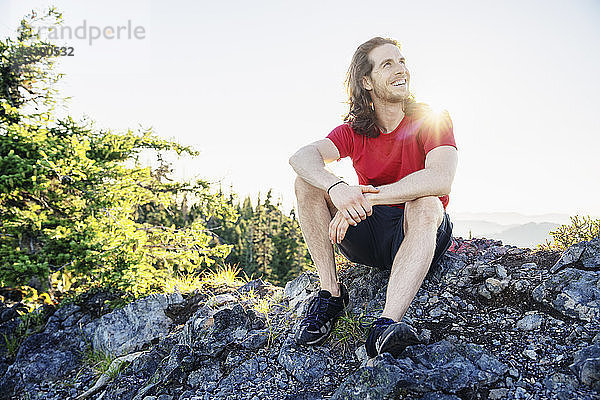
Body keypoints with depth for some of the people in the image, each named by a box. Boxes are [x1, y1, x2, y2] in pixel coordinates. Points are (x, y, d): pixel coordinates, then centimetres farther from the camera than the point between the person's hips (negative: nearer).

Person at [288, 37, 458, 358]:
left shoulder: (432, 120, -8)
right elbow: (301, 157, -20)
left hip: (418, 236, -2)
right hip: (367, 236, 3)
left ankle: (386, 325, -49)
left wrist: (366, 198, -35)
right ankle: (330, 293, -18)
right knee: (308, 182, -15)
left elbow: (440, 179, -29)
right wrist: (337, 188, -42)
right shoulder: (355, 131, 0)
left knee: (426, 205, -37)